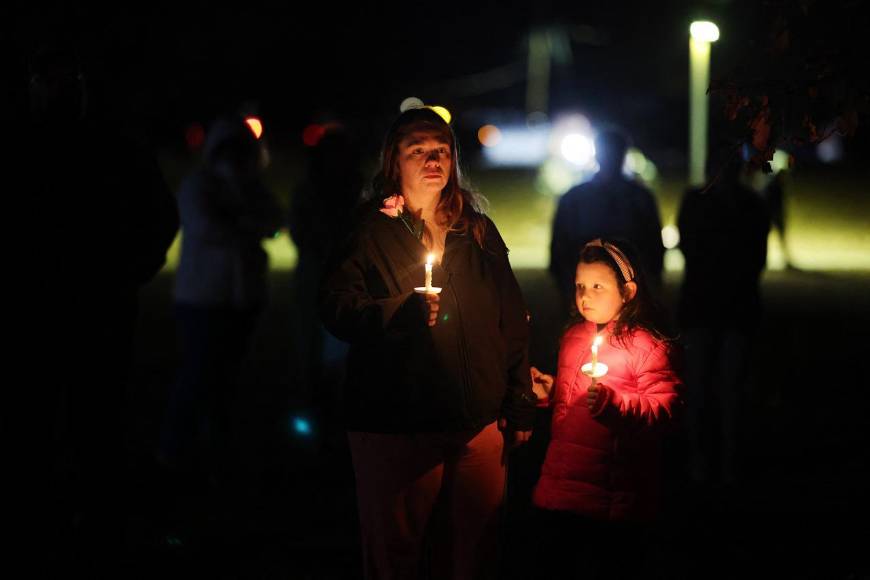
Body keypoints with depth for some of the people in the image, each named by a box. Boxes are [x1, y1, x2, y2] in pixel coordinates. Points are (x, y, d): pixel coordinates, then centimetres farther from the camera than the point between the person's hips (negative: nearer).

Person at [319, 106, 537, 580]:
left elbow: (513, 323, 15)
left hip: (479, 426, 4)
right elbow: (336, 306, -11)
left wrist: (519, 404, 11)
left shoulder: (479, 232, 14)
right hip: (397, 428, -4)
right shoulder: (372, 232, 1)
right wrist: (402, 310, -25)